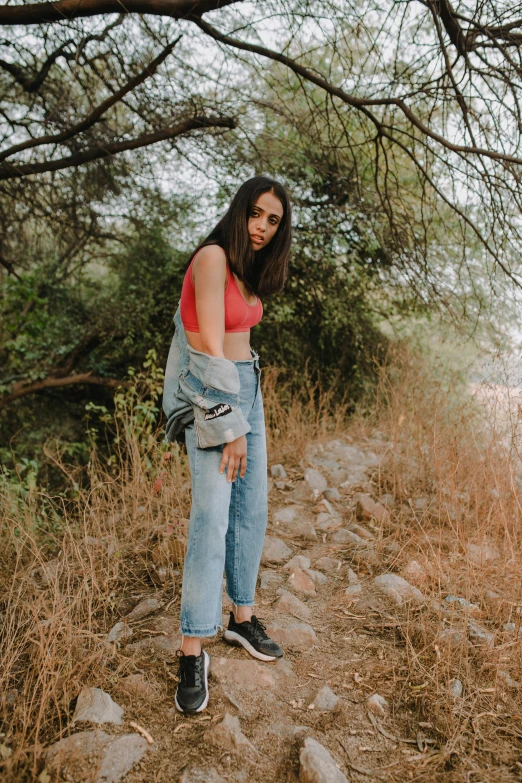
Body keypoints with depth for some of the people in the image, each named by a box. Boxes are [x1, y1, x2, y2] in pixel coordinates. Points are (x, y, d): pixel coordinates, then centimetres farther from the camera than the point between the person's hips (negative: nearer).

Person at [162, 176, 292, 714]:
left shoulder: (249, 268, 15)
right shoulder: (213, 256, -13)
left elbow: (237, 334, 10)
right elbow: (213, 346, -18)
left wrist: (246, 415, 3)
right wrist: (230, 425, -18)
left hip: (247, 386, 9)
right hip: (210, 390, -9)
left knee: (252, 510, 10)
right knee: (211, 517, -11)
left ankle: (243, 618, 25)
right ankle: (192, 652, -1)